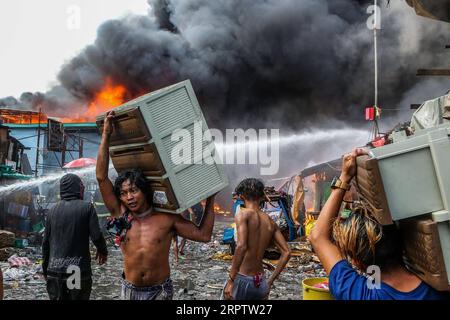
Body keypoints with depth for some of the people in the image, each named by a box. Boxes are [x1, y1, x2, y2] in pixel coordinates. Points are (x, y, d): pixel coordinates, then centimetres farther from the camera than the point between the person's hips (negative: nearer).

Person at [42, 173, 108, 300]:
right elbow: (96, 236, -11)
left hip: (55, 270, 4)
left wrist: (45, 268, 18)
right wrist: (103, 251, 9)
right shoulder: (86, 207, -6)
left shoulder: (53, 210, 6)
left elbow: (46, 242, 8)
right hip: (78, 269, -3)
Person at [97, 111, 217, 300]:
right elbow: (101, 177, -11)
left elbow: (204, 235, -10)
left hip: (160, 291, -2)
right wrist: (106, 135, -14)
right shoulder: (121, 215, -6)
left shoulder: (167, 219, -10)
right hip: (129, 289, 2)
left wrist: (210, 200, -9)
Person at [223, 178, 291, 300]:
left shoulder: (244, 214, -8)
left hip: (242, 281, -5)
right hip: (261, 284, 5)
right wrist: (270, 281, 13)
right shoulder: (270, 222, 8)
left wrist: (231, 279, -18)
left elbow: (241, 246, -23)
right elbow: (286, 253, 6)